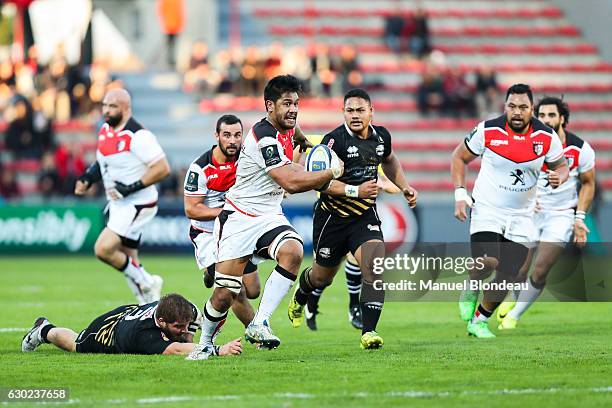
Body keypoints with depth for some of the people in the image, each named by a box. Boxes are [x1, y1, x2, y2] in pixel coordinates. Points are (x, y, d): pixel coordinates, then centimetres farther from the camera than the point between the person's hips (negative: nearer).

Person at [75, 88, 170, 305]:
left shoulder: (137, 136, -20)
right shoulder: (105, 130, 7)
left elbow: (162, 168, -21)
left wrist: (132, 187, -24)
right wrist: (88, 178, 7)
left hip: (137, 204, -9)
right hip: (118, 205, 9)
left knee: (103, 249, -17)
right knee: (128, 260, 12)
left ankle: (146, 283, -2)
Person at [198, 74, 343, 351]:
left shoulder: (286, 128, 6)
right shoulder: (264, 137, -22)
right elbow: (291, 182, -27)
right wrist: (332, 172, -20)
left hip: (269, 217, 7)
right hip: (238, 218, -7)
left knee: (293, 251, -27)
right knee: (224, 295, -8)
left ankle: (259, 325, -25)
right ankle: (205, 343, 21)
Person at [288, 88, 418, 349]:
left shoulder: (381, 136, 0)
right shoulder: (335, 140, -19)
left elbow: (389, 161, 24)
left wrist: (404, 186, 12)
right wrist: (356, 191, -32)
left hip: (365, 215, 3)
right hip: (332, 216, -3)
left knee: (374, 266, -22)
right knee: (323, 276, 16)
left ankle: (368, 332, -23)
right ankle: (299, 298, 53)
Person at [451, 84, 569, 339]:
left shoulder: (546, 137, -6)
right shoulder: (488, 131, -11)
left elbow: (561, 167, 9)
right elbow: (459, 157, 3)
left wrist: (558, 177, -16)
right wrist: (460, 194, -7)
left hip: (521, 216, 3)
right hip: (487, 210, -3)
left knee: (507, 276, 0)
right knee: (487, 262, -25)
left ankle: (480, 320, 22)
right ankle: (471, 288, 9)